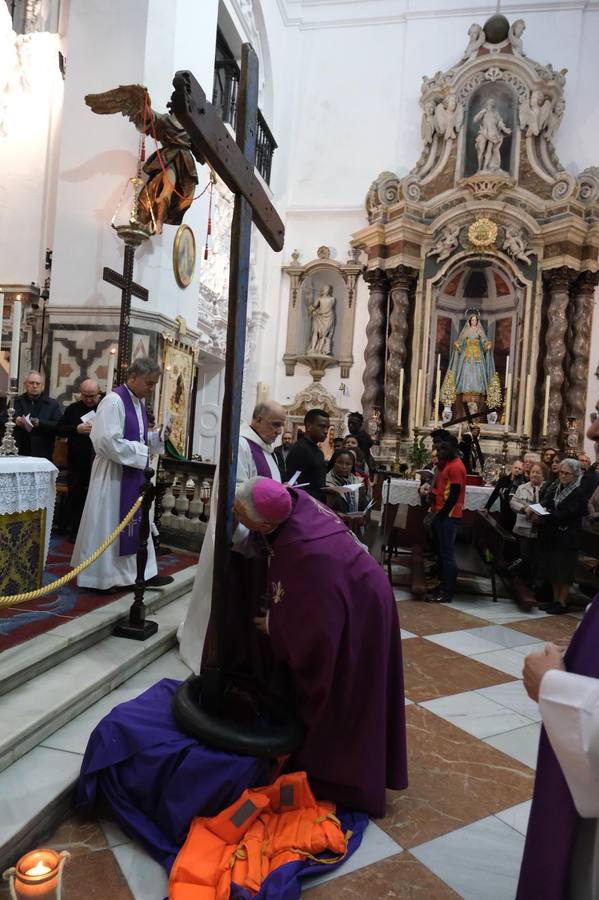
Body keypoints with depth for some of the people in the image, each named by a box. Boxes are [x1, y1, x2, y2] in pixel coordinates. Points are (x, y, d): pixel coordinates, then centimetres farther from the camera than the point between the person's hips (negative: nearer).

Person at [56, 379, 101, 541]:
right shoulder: (72, 409, 7)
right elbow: (59, 430, 3)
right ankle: (75, 531, 16)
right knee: (76, 497, 7)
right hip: (76, 463, 2)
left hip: (98, 463, -2)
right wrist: (76, 429, -13)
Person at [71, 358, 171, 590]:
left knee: (136, 523, 12)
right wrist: (141, 451, -18)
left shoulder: (139, 402, 10)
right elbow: (109, 442, -24)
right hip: (113, 473, -9)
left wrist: (156, 437, 0)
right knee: (107, 525, 2)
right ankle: (98, 576, 15)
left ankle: (141, 572, 21)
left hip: (132, 473, 9)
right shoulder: (114, 401, -18)